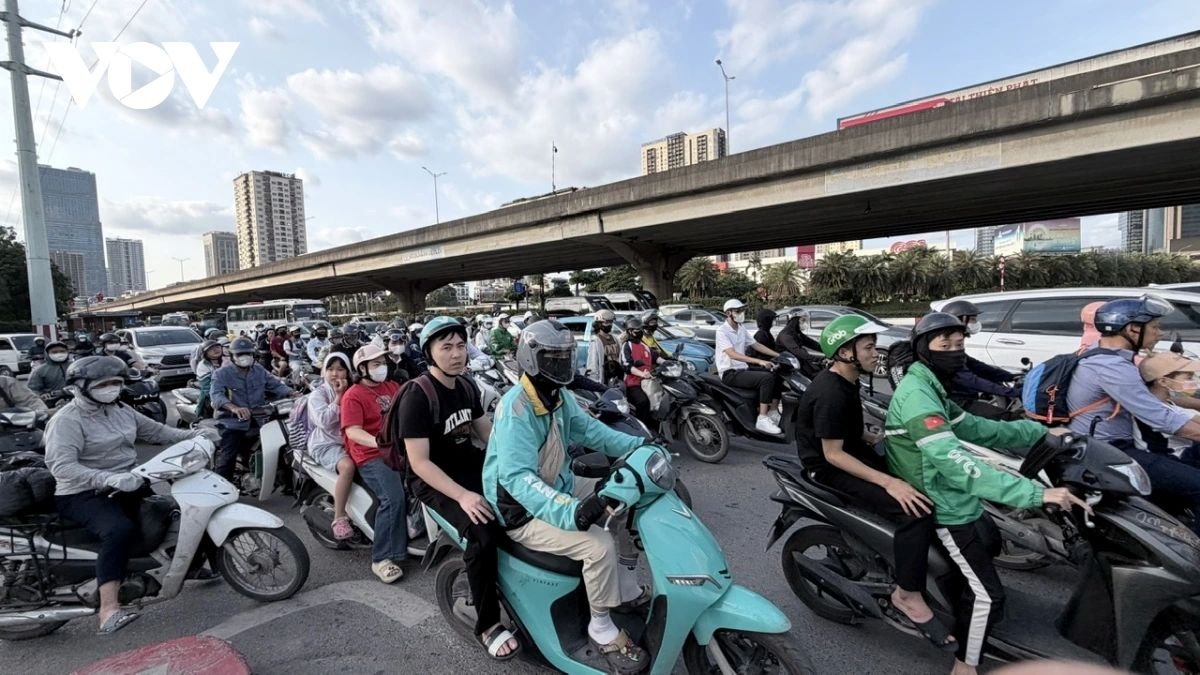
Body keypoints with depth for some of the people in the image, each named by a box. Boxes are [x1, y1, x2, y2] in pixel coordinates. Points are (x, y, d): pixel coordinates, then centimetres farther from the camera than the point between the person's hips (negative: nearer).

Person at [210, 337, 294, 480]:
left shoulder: (259, 370, 12)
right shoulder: (222, 373, -4)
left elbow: (275, 385, 10)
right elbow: (216, 395, -19)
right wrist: (234, 408, -40)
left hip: (259, 418, 4)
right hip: (233, 422, -4)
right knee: (226, 458, -14)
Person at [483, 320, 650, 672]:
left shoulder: (559, 396, 0)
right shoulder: (515, 407, -28)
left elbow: (589, 429, 4)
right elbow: (516, 477, -37)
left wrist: (640, 445, -8)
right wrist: (569, 510, -49)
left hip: (559, 486, 9)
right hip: (525, 511, -9)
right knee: (599, 545, -23)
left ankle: (627, 590, 27)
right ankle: (602, 630, 4)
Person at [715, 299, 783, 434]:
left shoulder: (741, 329, 13)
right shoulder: (722, 331, -15)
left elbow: (756, 345, 19)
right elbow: (733, 354, -27)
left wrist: (779, 355, 10)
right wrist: (759, 361, -36)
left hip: (743, 369, 9)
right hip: (730, 374, -9)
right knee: (767, 378, -26)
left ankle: (773, 413, 8)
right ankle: (762, 420, -23)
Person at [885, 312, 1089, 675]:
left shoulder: (931, 390, 6)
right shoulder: (917, 395, -29)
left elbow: (975, 428, 12)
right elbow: (954, 465, -36)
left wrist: (1040, 433, 8)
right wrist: (1036, 493, -36)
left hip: (951, 495, 11)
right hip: (943, 507, -11)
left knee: (990, 543, 34)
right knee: (987, 596, -2)